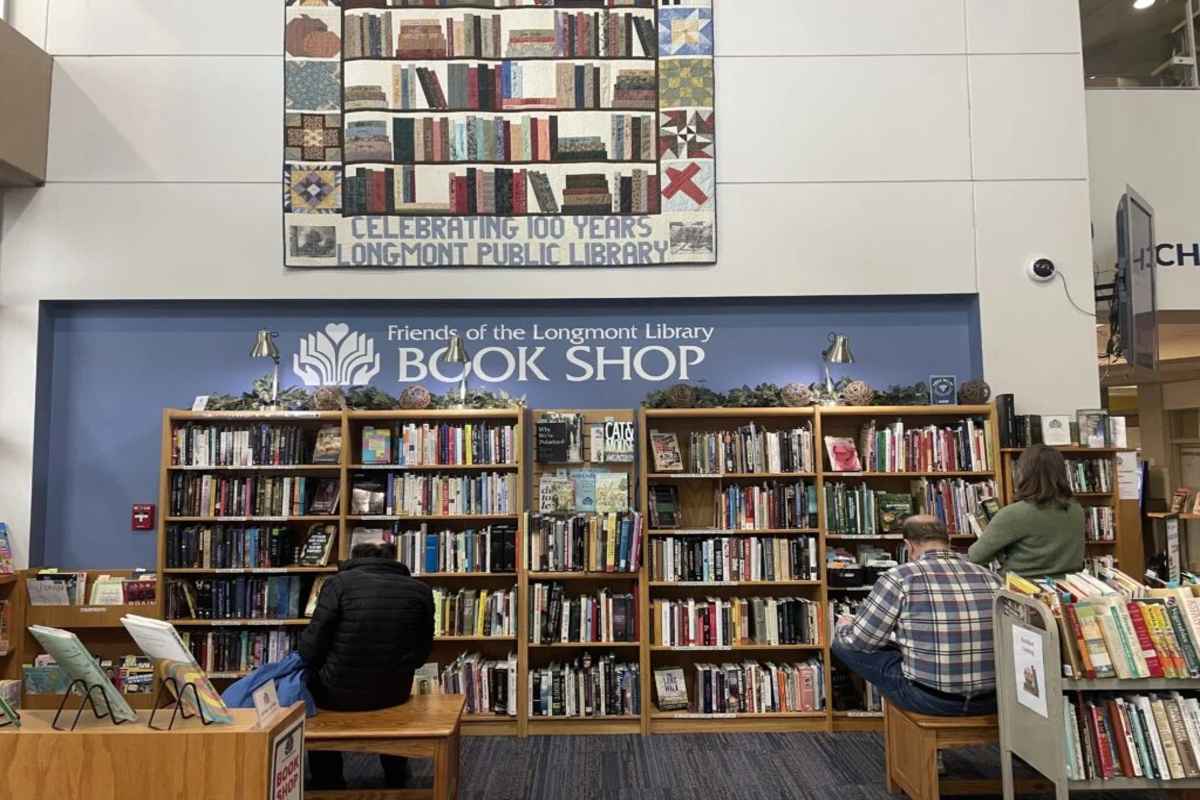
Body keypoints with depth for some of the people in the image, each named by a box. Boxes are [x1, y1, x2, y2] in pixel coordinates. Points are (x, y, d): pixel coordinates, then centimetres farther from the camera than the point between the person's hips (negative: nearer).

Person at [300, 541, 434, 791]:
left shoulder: (340, 583, -9)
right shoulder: (420, 590, 0)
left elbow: (311, 648, -9)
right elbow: (422, 651, 7)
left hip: (339, 693, -2)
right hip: (395, 692, 3)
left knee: (311, 678, 30)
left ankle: (328, 785, 39)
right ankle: (396, 780, 50)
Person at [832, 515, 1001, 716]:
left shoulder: (900, 577, -11)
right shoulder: (990, 577, 2)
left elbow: (859, 641, -4)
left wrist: (844, 626, 20)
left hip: (929, 698, -5)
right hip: (992, 699, 6)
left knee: (843, 644, 10)